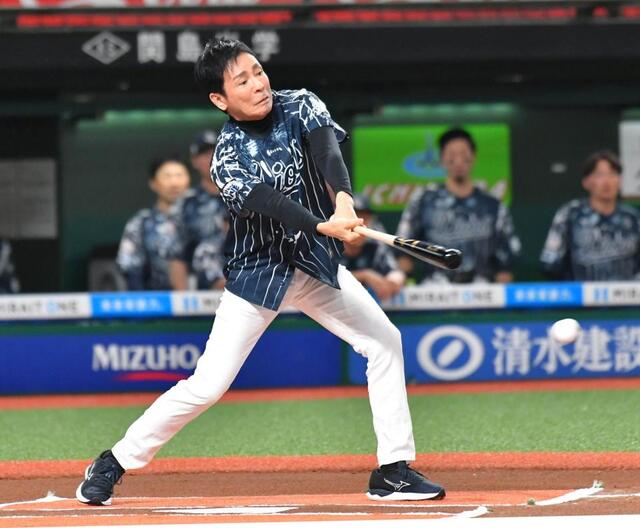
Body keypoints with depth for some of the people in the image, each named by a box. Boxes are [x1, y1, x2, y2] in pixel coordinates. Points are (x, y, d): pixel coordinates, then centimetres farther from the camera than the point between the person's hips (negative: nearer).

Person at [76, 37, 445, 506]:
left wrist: (344, 201, -47)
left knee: (385, 341, -4)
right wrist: (323, 225, -50)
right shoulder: (228, 158, -17)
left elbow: (327, 150, -27)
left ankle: (394, 470, 4)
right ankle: (114, 463, 5)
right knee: (208, 385, -9)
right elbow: (267, 203, -33)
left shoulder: (300, 106, -8)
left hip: (317, 265, 5)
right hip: (259, 274, -4)